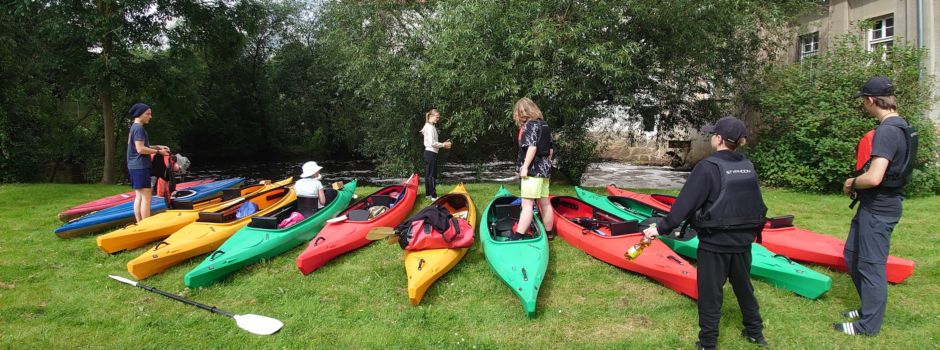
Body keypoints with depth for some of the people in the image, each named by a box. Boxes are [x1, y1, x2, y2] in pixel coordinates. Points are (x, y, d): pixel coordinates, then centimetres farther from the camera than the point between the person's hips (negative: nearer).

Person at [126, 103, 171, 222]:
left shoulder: (134, 127, 17)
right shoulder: (139, 128, -14)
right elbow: (140, 149, -20)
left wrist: (158, 147, 12)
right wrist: (158, 151, -13)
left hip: (135, 167, 10)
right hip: (140, 166, -10)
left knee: (139, 196, 10)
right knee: (146, 196, -9)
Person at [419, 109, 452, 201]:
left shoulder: (429, 126, 17)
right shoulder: (430, 127, -14)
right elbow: (432, 143, -20)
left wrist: (443, 144, 7)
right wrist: (443, 145, -12)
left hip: (429, 152, 10)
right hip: (431, 153, -10)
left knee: (428, 174, 14)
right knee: (432, 175, -8)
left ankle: (428, 193, 20)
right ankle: (433, 196, -6)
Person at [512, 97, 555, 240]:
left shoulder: (529, 125, -11)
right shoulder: (544, 125, 15)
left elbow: (532, 147, -21)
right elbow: (551, 149, 17)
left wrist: (525, 167, -19)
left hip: (533, 170, -9)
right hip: (544, 169, 9)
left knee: (527, 203, -13)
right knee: (545, 203, 14)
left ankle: (518, 236, -17)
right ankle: (549, 233, 22)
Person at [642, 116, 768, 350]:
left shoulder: (708, 167, -17)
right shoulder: (747, 166, 2)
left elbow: (685, 203, -19)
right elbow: (756, 204, 10)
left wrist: (661, 228, -13)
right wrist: (752, 230, 24)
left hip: (714, 243, -6)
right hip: (742, 241, 6)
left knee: (710, 293, 6)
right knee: (743, 287, 22)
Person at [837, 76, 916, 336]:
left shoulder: (887, 131, -23)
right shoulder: (900, 126, 9)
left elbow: (873, 178, -30)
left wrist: (851, 183, -10)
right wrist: (858, 184, 9)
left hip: (878, 209, -10)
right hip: (875, 205, 10)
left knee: (871, 264, 1)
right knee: (852, 255, 20)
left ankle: (868, 325, 14)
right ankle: (870, 307, 34)